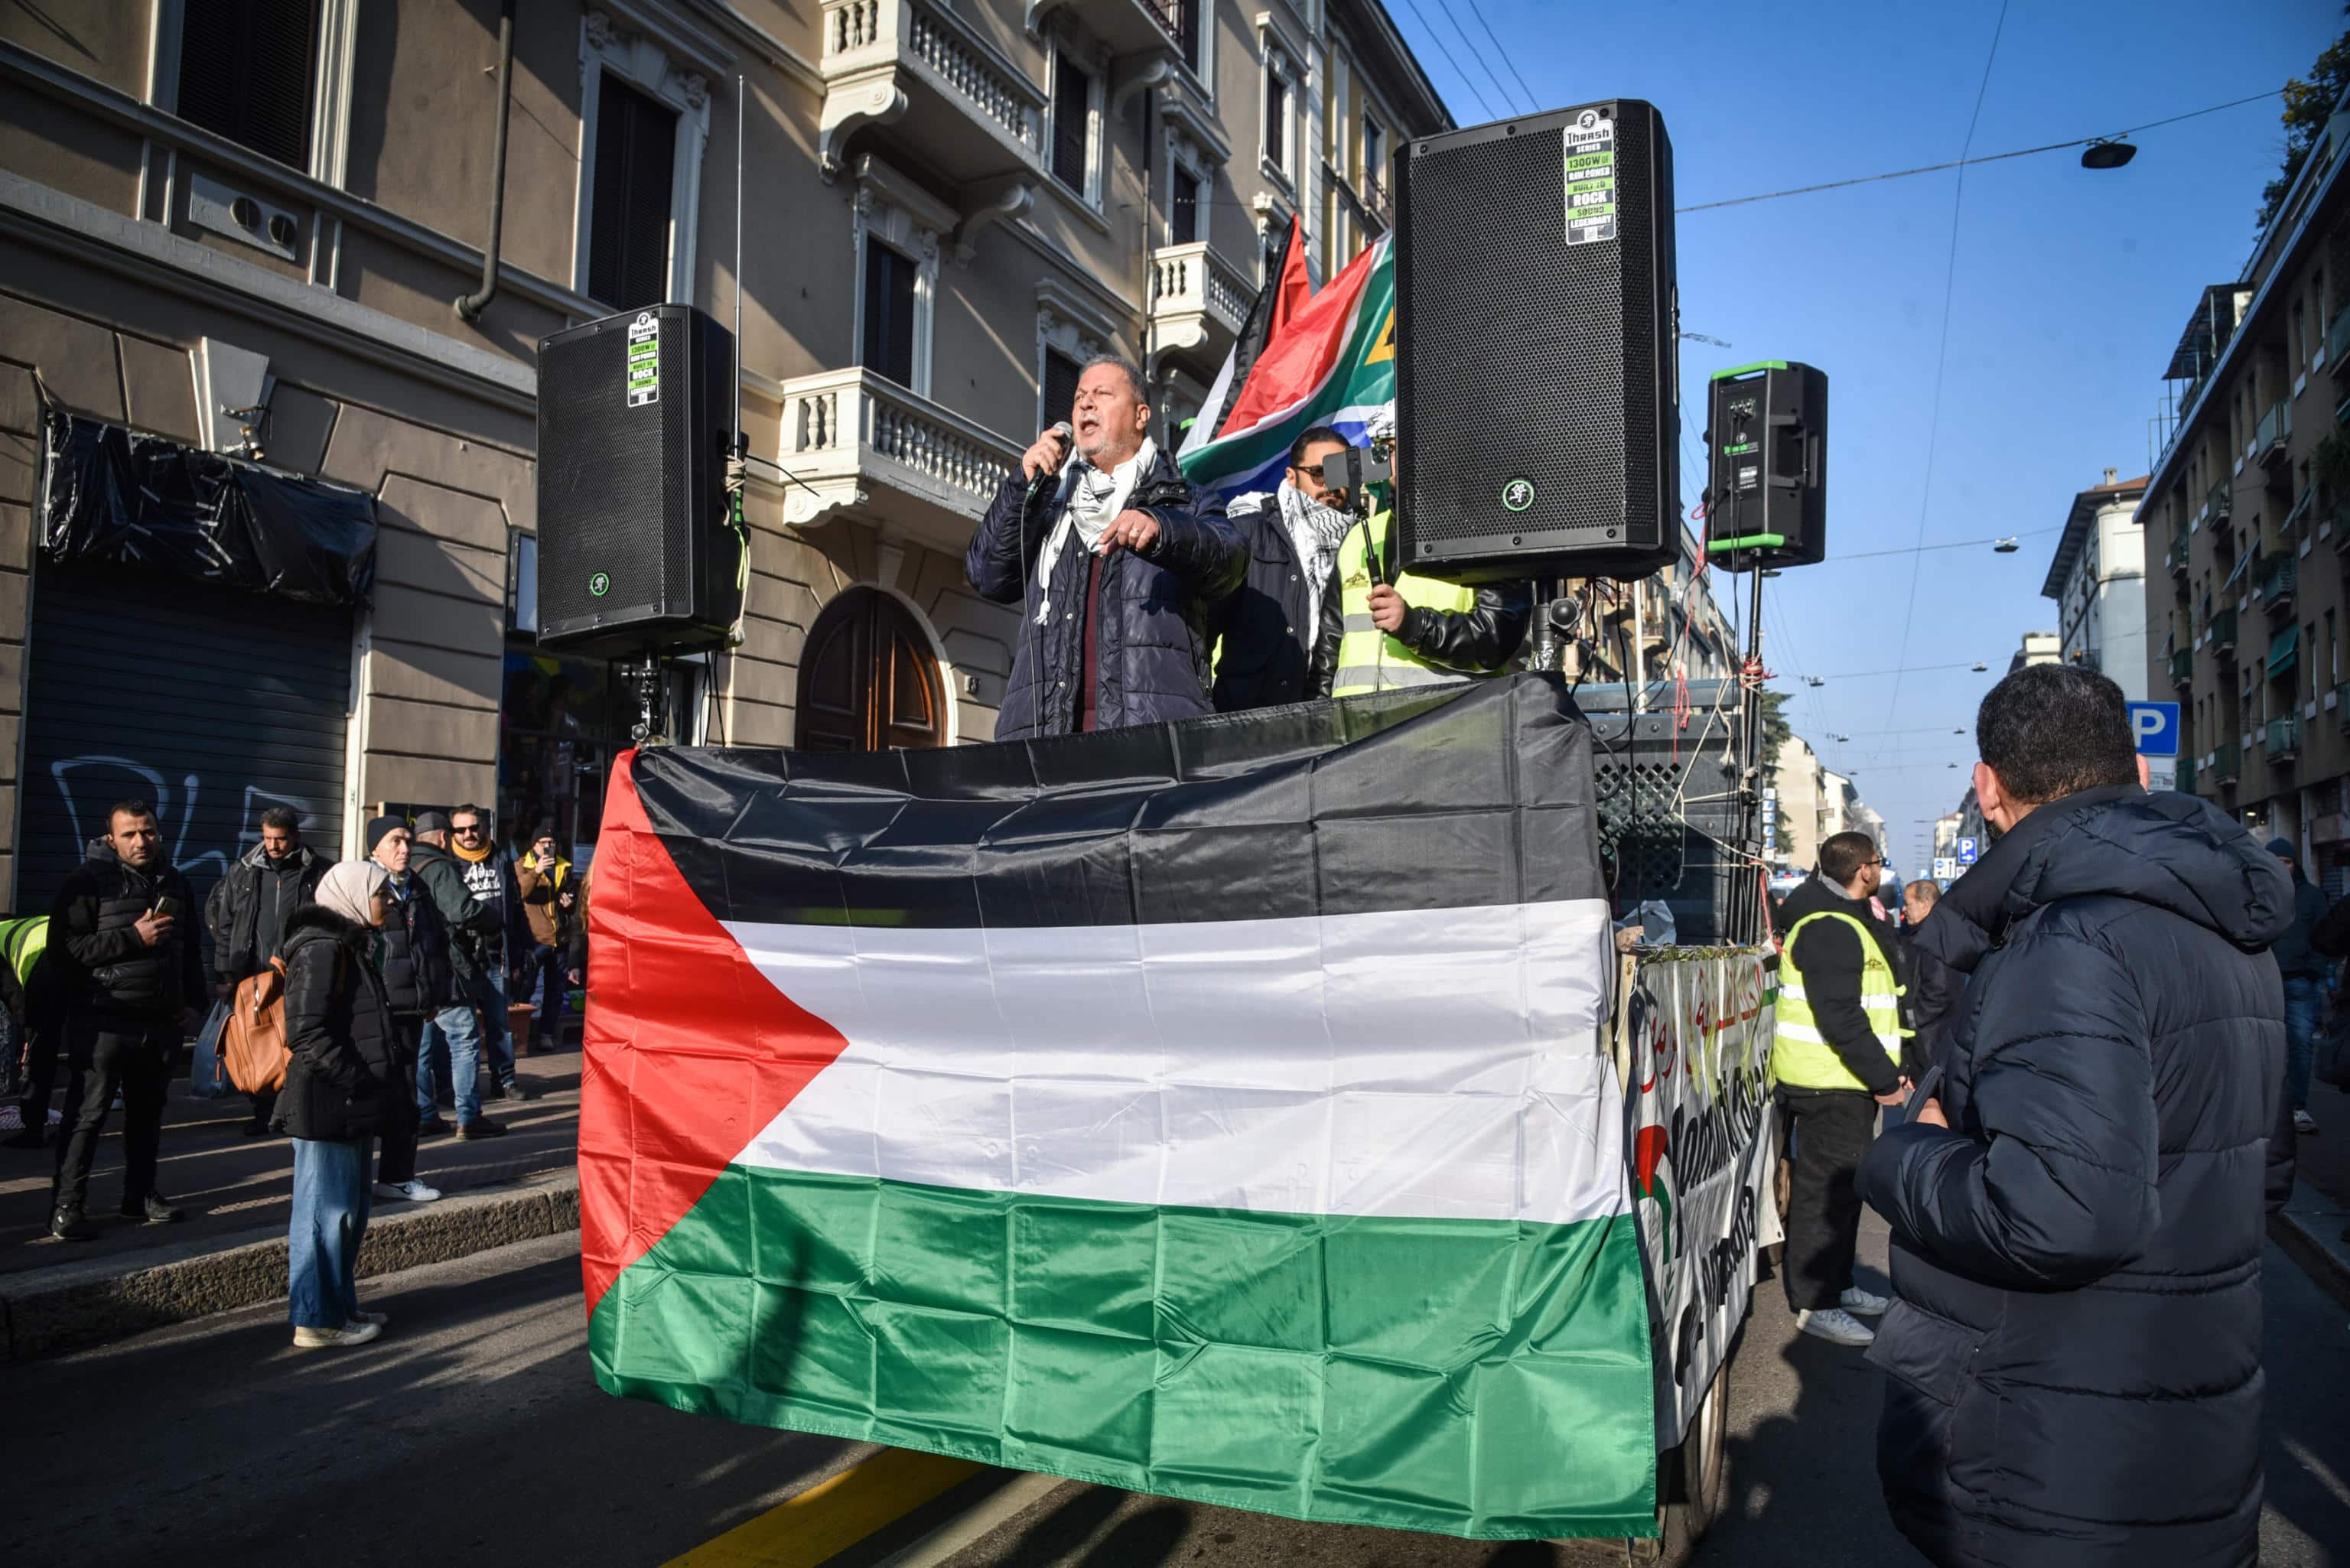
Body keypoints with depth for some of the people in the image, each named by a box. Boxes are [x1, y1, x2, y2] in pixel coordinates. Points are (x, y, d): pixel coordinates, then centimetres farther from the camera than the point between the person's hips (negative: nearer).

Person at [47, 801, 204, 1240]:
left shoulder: (175, 883, 12)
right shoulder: (89, 881, -7)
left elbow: (189, 949, 22)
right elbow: (63, 949, -15)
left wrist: (190, 1001, 15)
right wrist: (133, 938, -20)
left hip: (162, 1021, 6)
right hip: (104, 1020, -6)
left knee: (148, 1112, 14)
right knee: (87, 1114, -2)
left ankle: (141, 1195, 24)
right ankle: (66, 1205, 5)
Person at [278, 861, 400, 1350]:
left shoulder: (353, 946, 16)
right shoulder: (322, 949, -15)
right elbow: (305, 1033, -23)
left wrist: (381, 1083, 14)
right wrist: (357, 1081, -20)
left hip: (350, 1108, 10)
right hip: (327, 1107, -10)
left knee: (349, 1212, 17)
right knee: (326, 1210, -1)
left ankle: (339, 1307, 29)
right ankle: (317, 1320, 9)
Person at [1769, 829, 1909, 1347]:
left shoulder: (1849, 920, 16)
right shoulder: (1830, 929, -20)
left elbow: (1886, 972, 13)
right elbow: (1840, 1018, -26)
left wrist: (1877, 922, 6)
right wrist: (1884, 1079, -21)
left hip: (1848, 1083, 11)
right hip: (1831, 1084, -11)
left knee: (1843, 1185, 19)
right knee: (1827, 1189, -4)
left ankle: (1836, 1284, 31)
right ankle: (1814, 1304, 4)